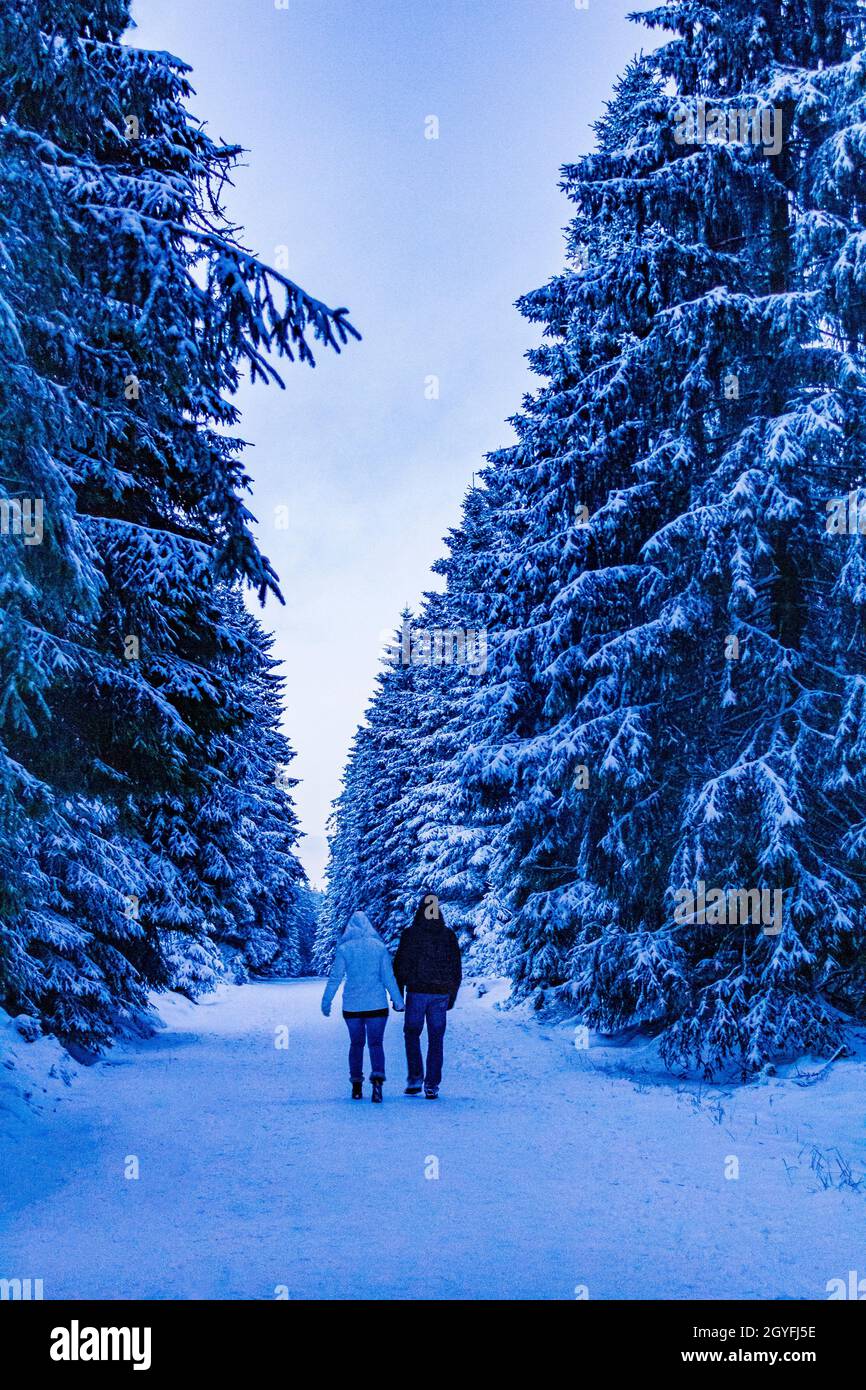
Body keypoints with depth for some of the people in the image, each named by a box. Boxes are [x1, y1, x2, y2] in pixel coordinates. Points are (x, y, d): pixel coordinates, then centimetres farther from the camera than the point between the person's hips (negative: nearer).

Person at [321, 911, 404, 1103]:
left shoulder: (344, 949, -4)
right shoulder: (380, 947, -3)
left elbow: (335, 978, -2)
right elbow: (388, 977, -3)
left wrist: (326, 1002, 7)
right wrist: (398, 1001, 5)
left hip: (352, 1006, 1)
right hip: (377, 1005, -1)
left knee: (356, 1043, 15)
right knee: (376, 1043, 3)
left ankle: (356, 1086, 13)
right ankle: (377, 1077, -21)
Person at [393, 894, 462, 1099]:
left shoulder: (410, 934, -4)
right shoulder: (449, 935, 3)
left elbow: (400, 965, -2)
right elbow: (456, 968, 8)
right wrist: (452, 996, 15)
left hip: (416, 991, -2)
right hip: (441, 993, 2)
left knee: (412, 1033, 12)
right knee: (436, 1038, 7)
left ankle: (415, 1078, 3)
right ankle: (432, 1085, 6)